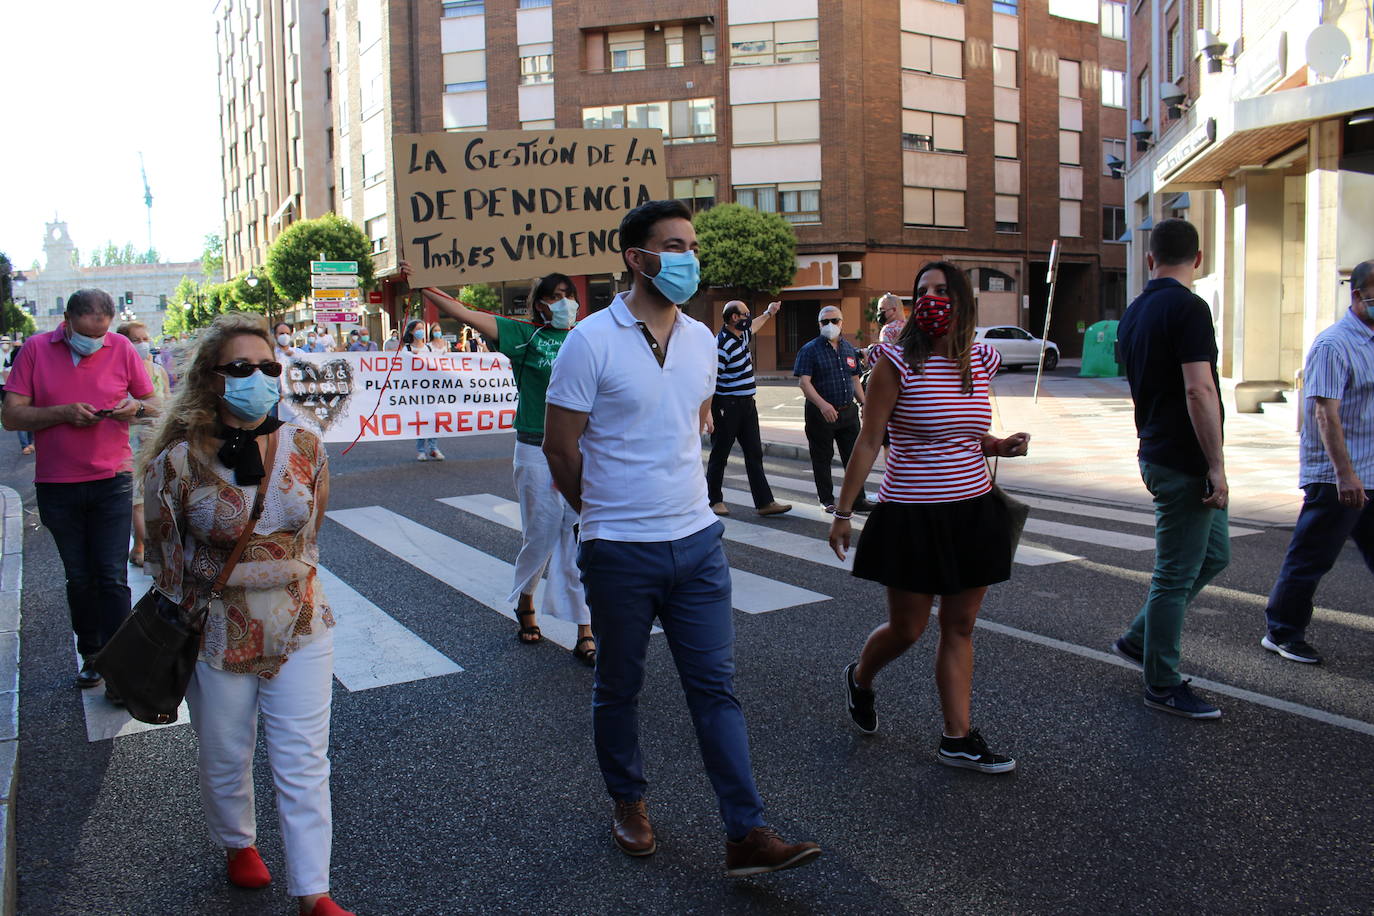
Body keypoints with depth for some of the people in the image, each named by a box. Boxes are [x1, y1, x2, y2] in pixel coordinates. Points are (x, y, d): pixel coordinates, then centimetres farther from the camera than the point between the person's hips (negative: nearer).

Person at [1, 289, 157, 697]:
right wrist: (62, 412, -19)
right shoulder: (36, 349, -2)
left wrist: (136, 407, -14)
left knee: (112, 578, -3)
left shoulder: (121, 347, -1)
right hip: (57, 484, 1)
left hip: (112, 480, -1)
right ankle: (90, 655, 28)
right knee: (79, 578, 12)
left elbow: (152, 402, 8)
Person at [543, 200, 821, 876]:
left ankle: (746, 835, 12)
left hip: (697, 540, 4)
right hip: (619, 552, -4)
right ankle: (628, 805, 34)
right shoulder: (592, 341, -11)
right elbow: (559, 446, -6)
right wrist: (607, 514, 5)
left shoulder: (701, 340, 7)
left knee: (715, 687, 5)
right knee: (619, 687, 13)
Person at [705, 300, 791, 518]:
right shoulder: (722, 344, -19)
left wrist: (769, 313, 52)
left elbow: (753, 326, 37)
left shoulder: (742, 335, 9)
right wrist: (707, 413, -27)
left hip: (747, 404, 9)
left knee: (754, 453, 5)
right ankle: (715, 500, 17)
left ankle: (764, 502, 6)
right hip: (726, 406, -9)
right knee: (720, 454, 4)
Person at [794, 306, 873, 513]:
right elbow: (804, 382, -15)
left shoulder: (849, 349, 12)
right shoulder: (810, 350, -6)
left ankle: (858, 499, 16)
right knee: (822, 459, 4)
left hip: (848, 410, 5)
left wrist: (864, 403, 10)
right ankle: (827, 500, 16)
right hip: (820, 413, -5)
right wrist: (822, 404, -27)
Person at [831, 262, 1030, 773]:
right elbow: (869, 443, -9)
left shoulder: (981, 361, 6)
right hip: (912, 516, -5)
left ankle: (958, 739, 20)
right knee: (907, 630, 6)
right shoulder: (897, 361, -10)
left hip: (973, 511, 5)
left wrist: (1001, 446, 0)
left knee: (960, 628, 9)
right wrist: (843, 512, -9)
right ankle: (859, 679, 37)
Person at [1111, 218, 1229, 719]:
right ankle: (1162, 685, 11)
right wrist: (1216, 465, -19)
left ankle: (1138, 639, 27)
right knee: (1176, 574, 0)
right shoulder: (1188, 308, -16)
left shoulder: (1134, 313, 12)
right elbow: (1199, 391, -23)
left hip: (1158, 455, 9)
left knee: (1213, 554, 20)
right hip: (1184, 463, -9)